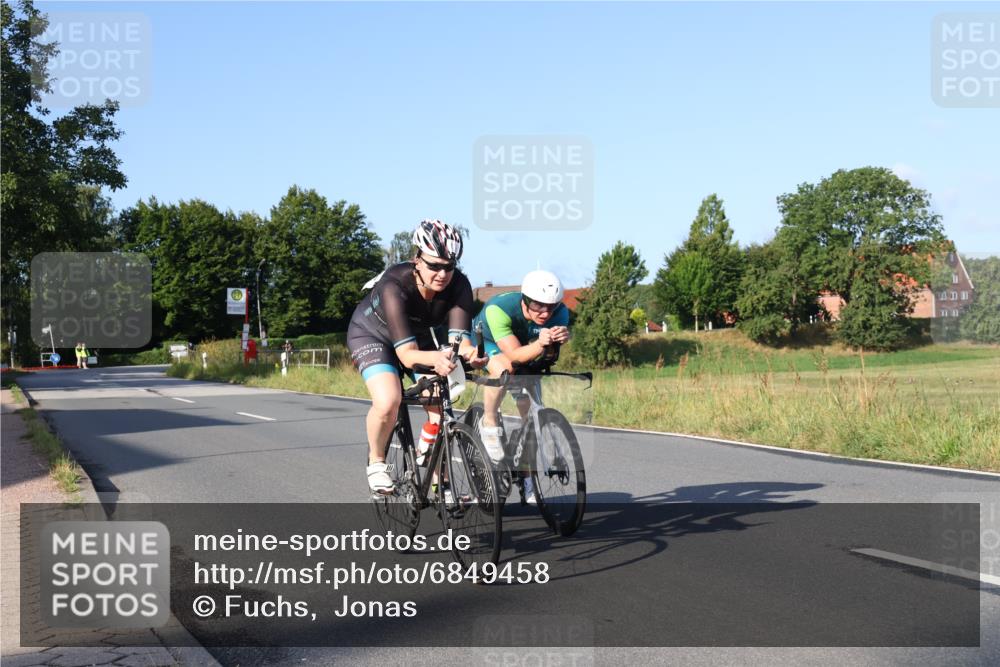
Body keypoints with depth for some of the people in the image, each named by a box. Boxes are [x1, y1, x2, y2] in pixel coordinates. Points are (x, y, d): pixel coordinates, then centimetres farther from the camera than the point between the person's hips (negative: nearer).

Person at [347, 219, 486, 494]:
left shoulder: (459, 285, -27)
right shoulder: (395, 286, -39)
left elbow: (458, 339, -35)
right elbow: (407, 354, -45)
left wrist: (471, 353, -58)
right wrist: (436, 358, -65)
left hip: (421, 338, 4)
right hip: (373, 335, -4)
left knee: (440, 409, -10)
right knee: (388, 401, -29)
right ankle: (376, 461, -1)